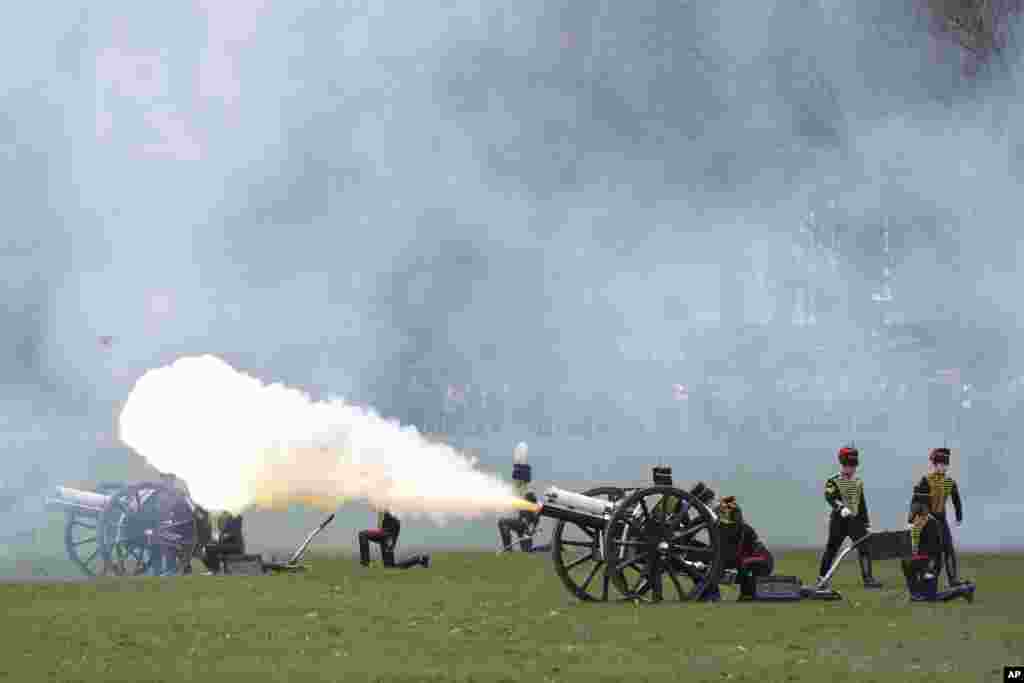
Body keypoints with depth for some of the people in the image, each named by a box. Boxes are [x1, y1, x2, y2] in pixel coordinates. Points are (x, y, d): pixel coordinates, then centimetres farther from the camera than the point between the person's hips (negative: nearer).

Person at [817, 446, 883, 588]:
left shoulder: (858, 482, 14)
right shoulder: (833, 481, -4)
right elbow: (830, 497, -22)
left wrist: (867, 524, 16)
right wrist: (841, 508, -40)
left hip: (856, 520, 4)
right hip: (839, 520, -4)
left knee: (865, 548, -7)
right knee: (831, 549, 2)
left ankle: (868, 578, -7)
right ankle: (821, 579, 13)